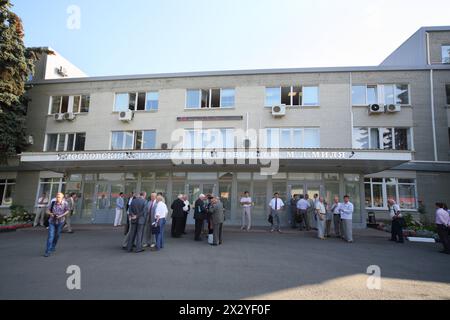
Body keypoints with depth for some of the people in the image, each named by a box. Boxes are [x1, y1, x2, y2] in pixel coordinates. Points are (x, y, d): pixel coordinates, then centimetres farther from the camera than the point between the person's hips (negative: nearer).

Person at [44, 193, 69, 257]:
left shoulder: (65, 203, -11)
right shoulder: (52, 203, -8)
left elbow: (68, 211, -4)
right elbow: (48, 211, -2)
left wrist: (61, 216, -17)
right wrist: (50, 214, -23)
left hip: (60, 222, 0)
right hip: (52, 221, 0)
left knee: (57, 235, 14)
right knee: (50, 236, -9)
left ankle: (53, 247, 38)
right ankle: (48, 251, -5)